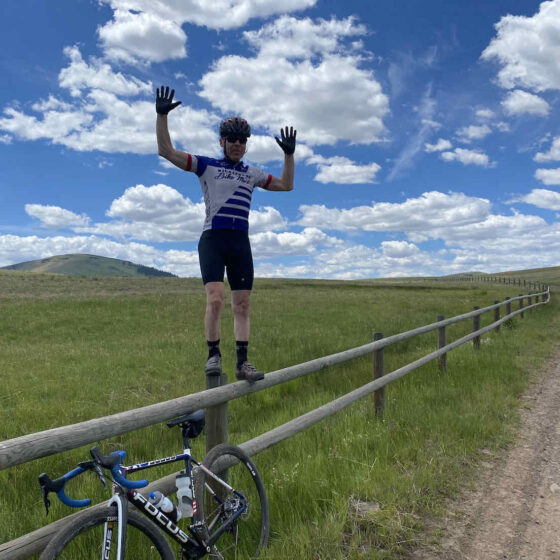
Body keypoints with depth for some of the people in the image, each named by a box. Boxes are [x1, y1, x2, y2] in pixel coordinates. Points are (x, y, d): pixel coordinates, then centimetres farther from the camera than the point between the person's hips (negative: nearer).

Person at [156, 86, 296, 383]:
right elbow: (166, 151, 2)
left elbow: (286, 185, 27)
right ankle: (213, 355, -4)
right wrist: (162, 116, -6)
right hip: (213, 238, -3)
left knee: (242, 305, -1)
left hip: (240, 243, 4)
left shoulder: (252, 173, 20)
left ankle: (242, 362, 3)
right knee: (215, 298, -18)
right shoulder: (206, 165, 9)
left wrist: (289, 154, 20)